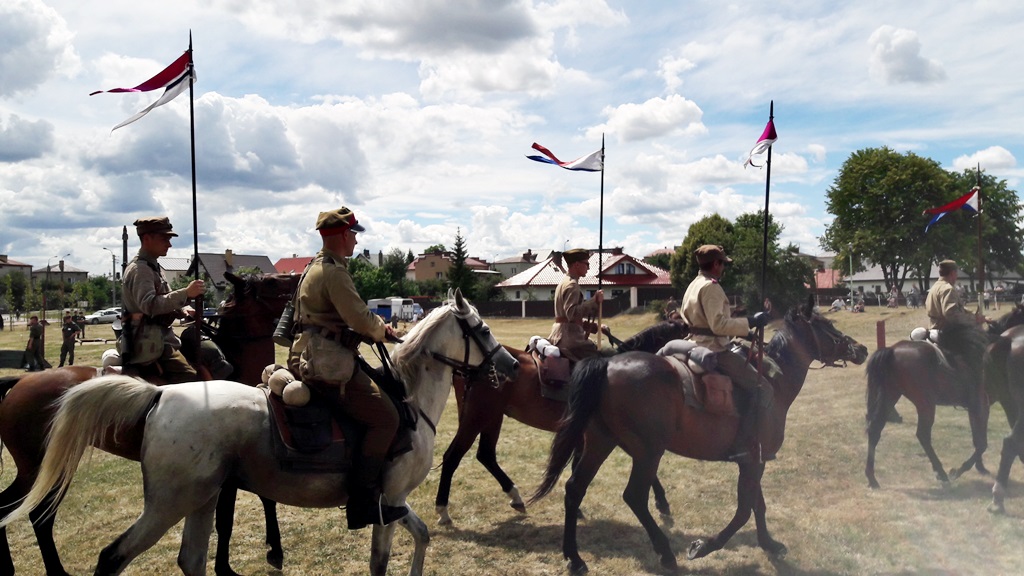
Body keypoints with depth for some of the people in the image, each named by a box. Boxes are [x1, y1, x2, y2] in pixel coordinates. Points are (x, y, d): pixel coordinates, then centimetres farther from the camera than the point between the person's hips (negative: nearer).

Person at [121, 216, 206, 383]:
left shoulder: (153, 267, 18)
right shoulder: (140, 269, -14)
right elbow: (149, 304, -29)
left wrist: (181, 310, 3)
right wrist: (185, 293, -36)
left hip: (160, 340, 11)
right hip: (151, 344, -11)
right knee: (192, 381, -22)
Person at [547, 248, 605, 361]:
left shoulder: (565, 282, 19)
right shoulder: (572, 284, -13)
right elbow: (572, 313, -25)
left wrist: (594, 326, 16)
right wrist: (594, 301, -21)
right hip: (569, 336, -10)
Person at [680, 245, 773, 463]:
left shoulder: (694, 285, 16)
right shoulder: (711, 286, -16)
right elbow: (719, 324, -24)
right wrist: (751, 322, -17)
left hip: (698, 346, 11)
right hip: (713, 350, -11)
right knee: (762, 389, -9)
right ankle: (745, 448, -14)